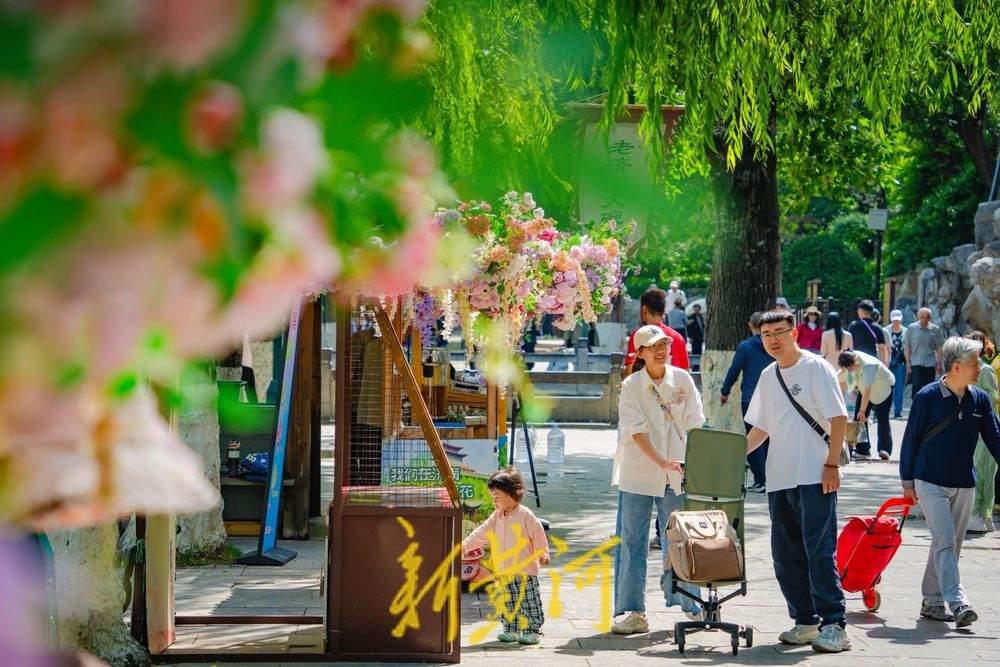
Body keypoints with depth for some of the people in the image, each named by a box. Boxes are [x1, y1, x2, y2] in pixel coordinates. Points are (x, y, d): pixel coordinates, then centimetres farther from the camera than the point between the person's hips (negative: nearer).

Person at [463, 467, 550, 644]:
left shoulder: (525, 516, -9)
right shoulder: (495, 518, 10)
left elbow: (538, 535, -8)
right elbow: (481, 533, 6)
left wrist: (543, 554, -16)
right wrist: (465, 544, -5)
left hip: (525, 570, -6)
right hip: (504, 573, 6)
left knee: (529, 602, -1)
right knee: (508, 603, 11)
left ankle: (532, 631, 5)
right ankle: (511, 630, 19)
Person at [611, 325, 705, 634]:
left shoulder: (682, 380, 2)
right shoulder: (631, 386, -4)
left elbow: (695, 424, 3)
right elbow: (636, 431, -12)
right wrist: (661, 461, -23)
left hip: (677, 473, 1)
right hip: (638, 475, -1)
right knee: (632, 542, 1)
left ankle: (692, 606, 19)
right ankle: (633, 611, 6)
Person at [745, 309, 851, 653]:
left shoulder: (816, 368, -5)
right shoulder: (768, 376, 16)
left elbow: (839, 418, -9)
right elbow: (761, 427, 23)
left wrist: (831, 464, -15)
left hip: (814, 478, -7)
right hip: (779, 479, 7)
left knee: (819, 552, -10)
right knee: (786, 555, 8)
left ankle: (834, 625, -8)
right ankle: (805, 621, 17)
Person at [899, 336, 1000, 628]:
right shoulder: (927, 397, -9)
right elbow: (910, 439, -2)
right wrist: (907, 481, -2)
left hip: (964, 484, 5)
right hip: (931, 482, -5)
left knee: (951, 545, 10)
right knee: (945, 541, -14)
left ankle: (932, 601, 20)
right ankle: (958, 604, -23)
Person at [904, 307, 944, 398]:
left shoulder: (935, 329, 3)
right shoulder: (911, 328, 2)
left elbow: (939, 348, 6)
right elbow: (907, 347, 4)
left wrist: (939, 363, 2)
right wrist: (908, 362, -1)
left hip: (930, 364, 1)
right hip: (916, 363, -1)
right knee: (916, 386, -10)